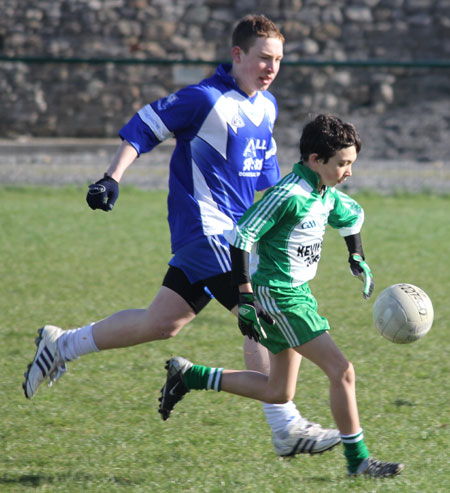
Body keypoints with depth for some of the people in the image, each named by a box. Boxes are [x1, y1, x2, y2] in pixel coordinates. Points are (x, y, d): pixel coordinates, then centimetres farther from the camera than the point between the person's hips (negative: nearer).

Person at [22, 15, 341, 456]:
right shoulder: (206, 100, -13)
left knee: (161, 323, 14)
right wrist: (112, 179, -15)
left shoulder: (266, 106, 12)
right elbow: (142, 128, -8)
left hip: (233, 232, 9)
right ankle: (286, 429, -17)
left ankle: (62, 345, 30)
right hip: (205, 228, -9)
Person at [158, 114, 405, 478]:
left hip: (297, 294, 10)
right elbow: (240, 236, -22)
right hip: (278, 296, -10)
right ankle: (358, 460, -4)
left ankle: (189, 376, 23)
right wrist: (246, 297, -23)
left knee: (279, 393, 15)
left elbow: (353, 215, 31)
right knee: (341, 371, -12)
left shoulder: (327, 195, 7)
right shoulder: (289, 196, -20)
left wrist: (358, 259, 22)